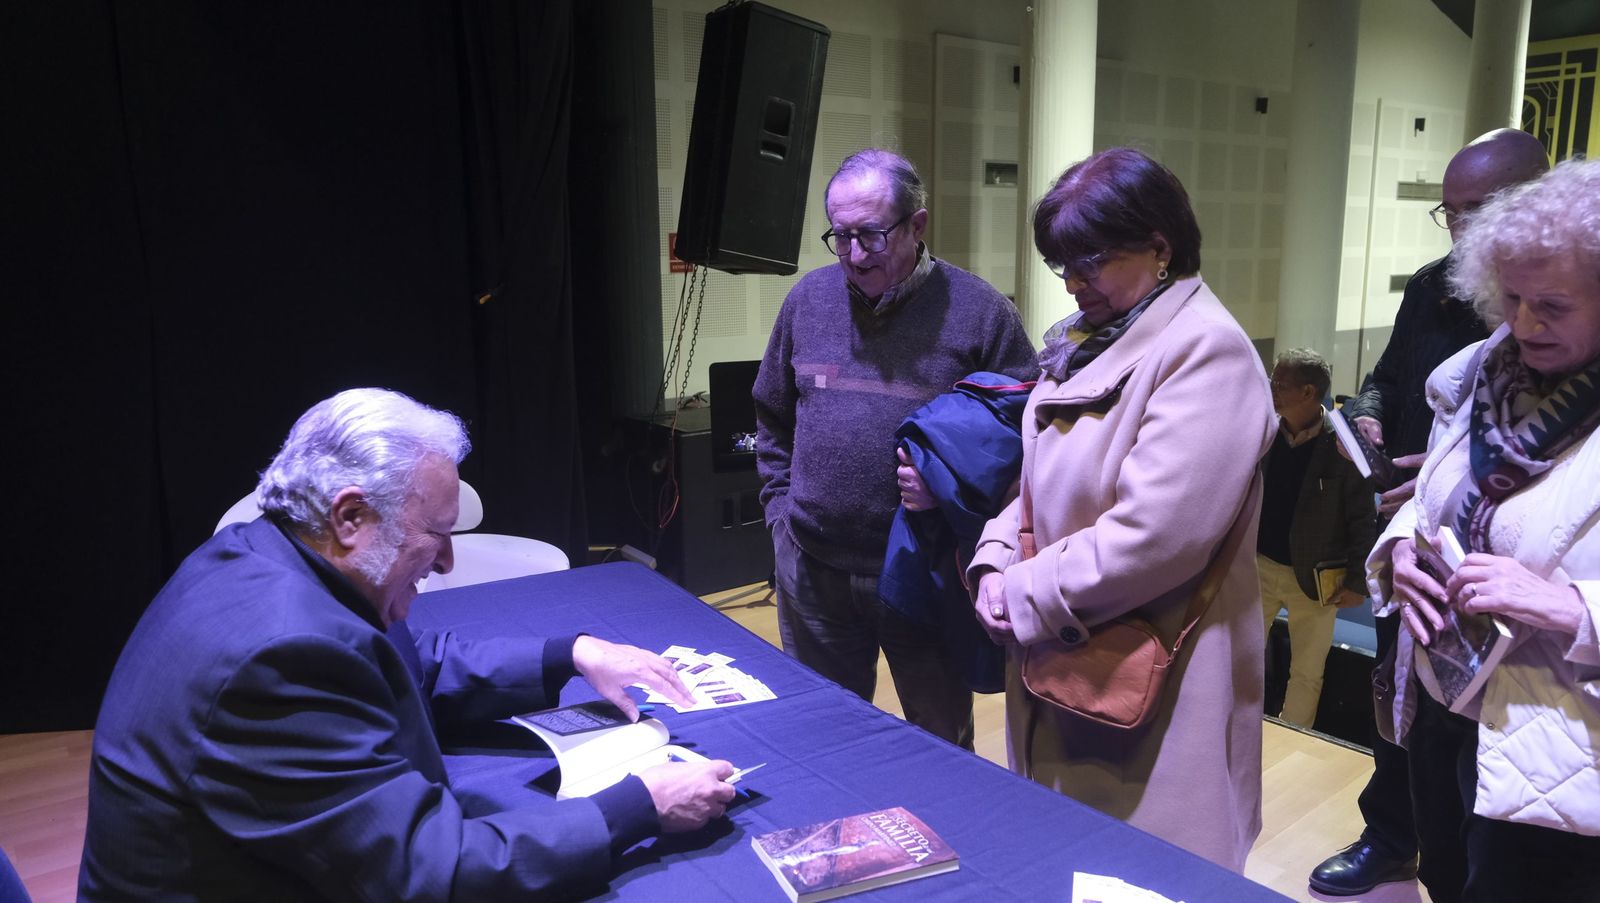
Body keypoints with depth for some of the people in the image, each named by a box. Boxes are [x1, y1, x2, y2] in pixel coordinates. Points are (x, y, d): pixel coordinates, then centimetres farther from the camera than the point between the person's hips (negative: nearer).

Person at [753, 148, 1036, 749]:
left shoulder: (978, 310, -9)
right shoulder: (808, 299, 3)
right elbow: (773, 418, 15)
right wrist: (781, 508, 8)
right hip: (813, 571, 4)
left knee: (943, 741, 15)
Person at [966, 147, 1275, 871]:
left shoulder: (1206, 350, -18)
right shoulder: (1089, 341, 10)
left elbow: (1152, 536, -26)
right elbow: (1039, 479, 14)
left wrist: (1029, 596, -16)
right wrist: (996, 562, -4)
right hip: (1063, 661, 8)